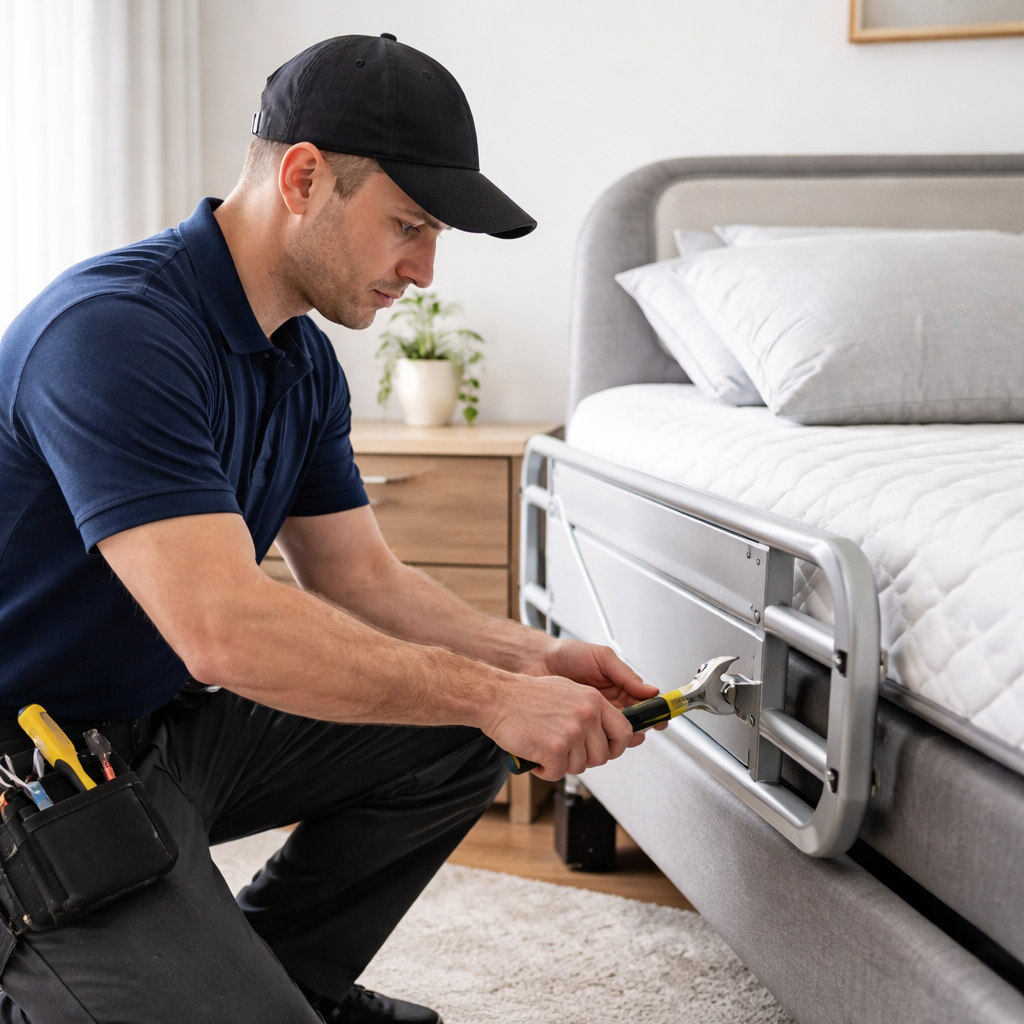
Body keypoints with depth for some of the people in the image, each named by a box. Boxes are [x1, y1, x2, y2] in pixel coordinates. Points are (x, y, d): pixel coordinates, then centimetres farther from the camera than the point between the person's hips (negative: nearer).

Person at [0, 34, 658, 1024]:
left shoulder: (303, 362, 5)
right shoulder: (114, 329, -26)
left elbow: (360, 579, 8)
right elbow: (224, 630, -34)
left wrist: (529, 659, -8)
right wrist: (490, 696, -27)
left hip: (168, 722, 9)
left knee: (451, 740, 3)